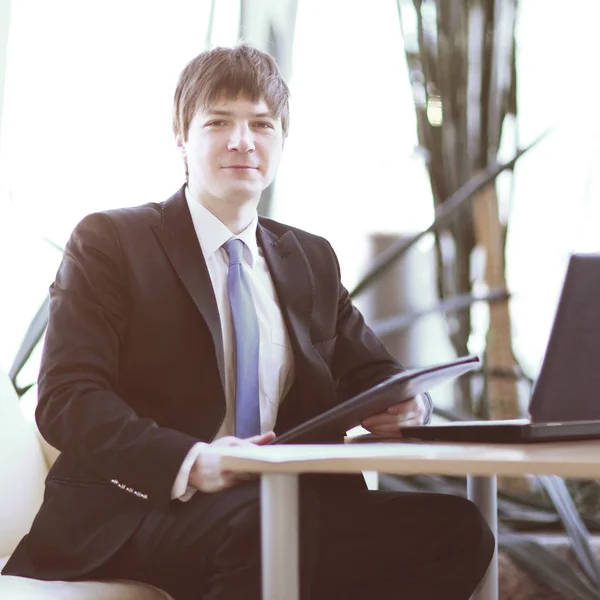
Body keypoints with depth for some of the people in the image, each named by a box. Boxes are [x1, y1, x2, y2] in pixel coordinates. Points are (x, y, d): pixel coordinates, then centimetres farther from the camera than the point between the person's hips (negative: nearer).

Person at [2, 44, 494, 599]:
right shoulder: (109, 242, 4)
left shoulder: (312, 261, 21)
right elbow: (66, 398, -8)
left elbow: (372, 378, 20)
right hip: (134, 514, -5)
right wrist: (189, 463, -26)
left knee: (455, 528, -18)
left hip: (287, 509, 6)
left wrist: (405, 406, -7)